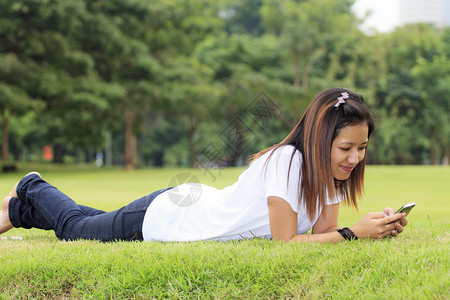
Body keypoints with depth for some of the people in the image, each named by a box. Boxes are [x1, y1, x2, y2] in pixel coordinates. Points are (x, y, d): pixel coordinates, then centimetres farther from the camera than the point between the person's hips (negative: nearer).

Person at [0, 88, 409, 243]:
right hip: (162, 217, -7)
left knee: (97, 224, 31)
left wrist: (377, 226, -28)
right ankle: (33, 191, 47)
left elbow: (324, 230, -12)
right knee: (76, 227, 19)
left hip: (201, 205, 7)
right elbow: (287, 240, -35)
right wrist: (354, 233, -37)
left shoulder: (328, 169, -12)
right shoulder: (287, 162, -36)